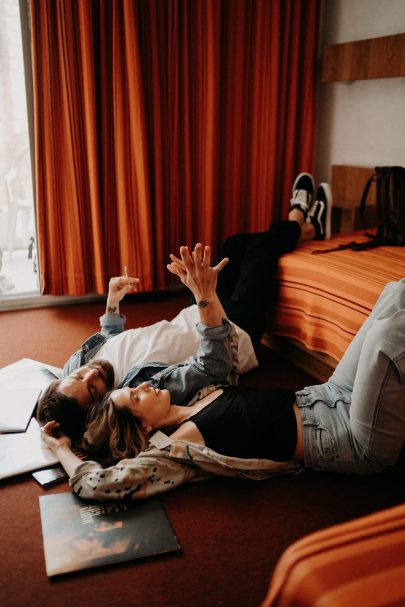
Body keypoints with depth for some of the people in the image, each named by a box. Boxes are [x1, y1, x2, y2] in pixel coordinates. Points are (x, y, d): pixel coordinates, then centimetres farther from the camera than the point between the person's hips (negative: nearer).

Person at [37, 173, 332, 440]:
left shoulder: (76, 363, -21)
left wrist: (112, 303, -7)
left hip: (190, 319, 7)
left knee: (236, 243, 14)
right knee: (262, 245, 4)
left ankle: (310, 228, 42)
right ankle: (296, 223, 42)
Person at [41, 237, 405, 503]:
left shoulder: (197, 396, 8)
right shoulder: (174, 448, -14)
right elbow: (98, 484, -24)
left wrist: (206, 294, -2)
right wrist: (61, 449, -7)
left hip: (327, 397, 8)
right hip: (362, 445, -7)